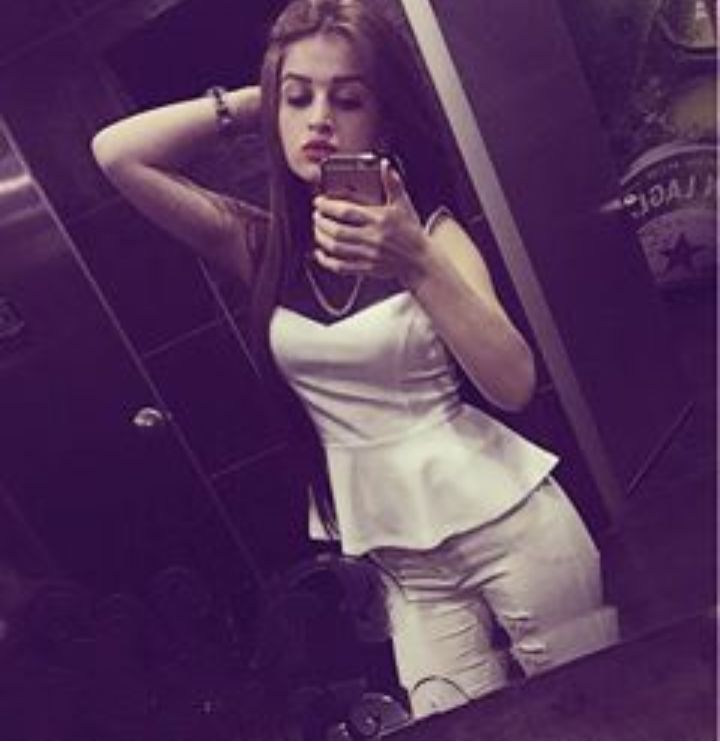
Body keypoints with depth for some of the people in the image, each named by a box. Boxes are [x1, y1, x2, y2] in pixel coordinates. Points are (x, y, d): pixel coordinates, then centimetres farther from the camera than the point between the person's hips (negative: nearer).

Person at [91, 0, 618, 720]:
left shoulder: (429, 229, -7)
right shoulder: (260, 244, 0)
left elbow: (513, 385, -19)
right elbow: (116, 152, -9)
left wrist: (418, 265, -31)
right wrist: (246, 104, -5)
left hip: (501, 516, -2)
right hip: (402, 558, 2)